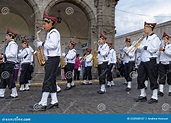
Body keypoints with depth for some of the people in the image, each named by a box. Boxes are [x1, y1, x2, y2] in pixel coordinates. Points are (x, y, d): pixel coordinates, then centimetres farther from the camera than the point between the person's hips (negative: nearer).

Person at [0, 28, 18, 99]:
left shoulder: (13, 44, -10)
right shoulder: (8, 44, 20)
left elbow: (13, 54, -21)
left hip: (10, 63, -10)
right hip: (6, 63, 10)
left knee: (9, 79, -6)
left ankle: (14, 94, 3)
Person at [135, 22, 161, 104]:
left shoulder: (155, 38, -5)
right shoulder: (145, 39, 18)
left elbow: (154, 49, -18)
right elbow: (140, 49, 17)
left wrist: (144, 47, -15)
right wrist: (138, 47, -3)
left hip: (151, 61, -8)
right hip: (143, 61, 8)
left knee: (153, 79, -1)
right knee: (140, 78, 8)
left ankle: (154, 97, 9)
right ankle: (143, 95, 20)